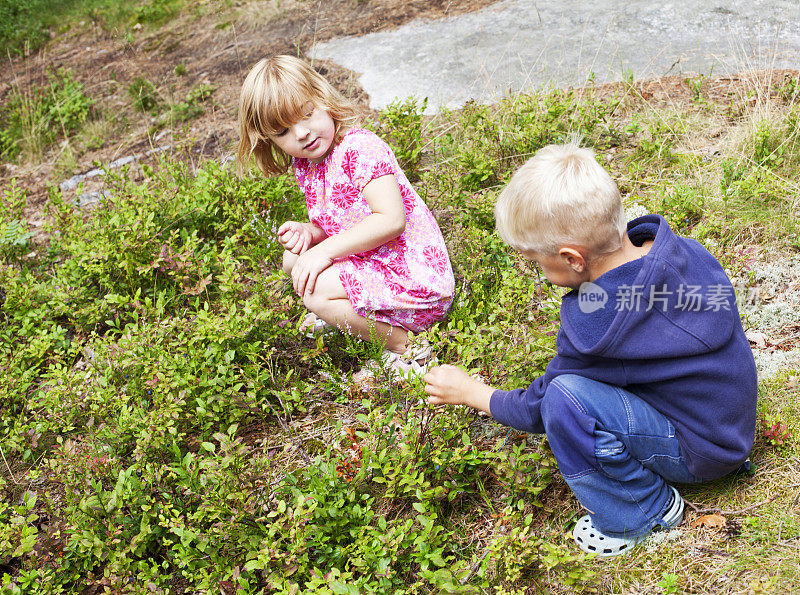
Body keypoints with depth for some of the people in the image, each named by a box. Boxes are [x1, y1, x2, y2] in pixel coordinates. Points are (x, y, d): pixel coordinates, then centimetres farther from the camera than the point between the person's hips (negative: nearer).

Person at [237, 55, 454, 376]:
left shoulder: (359, 148, -20)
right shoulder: (305, 166, 7)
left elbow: (391, 220, -29)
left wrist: (326, 249, -26)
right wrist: (307, 230, -7)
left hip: (415, 283, -9)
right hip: (368, 263, 9)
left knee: (316, 290, -24)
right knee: (294, 257, 9)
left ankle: (404, 346, -8)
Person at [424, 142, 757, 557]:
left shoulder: (596, 326, -30)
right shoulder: (680, 248, -12)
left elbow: (537, 410, -13)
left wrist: (467, 391, 2)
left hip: (701, 453, -8)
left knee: (566, 398, -28)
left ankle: (646, 512, -3)